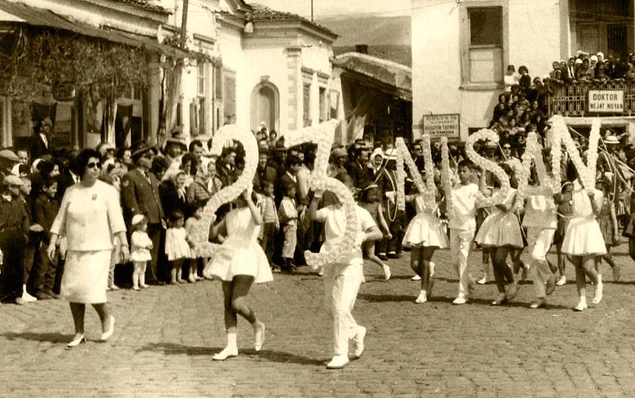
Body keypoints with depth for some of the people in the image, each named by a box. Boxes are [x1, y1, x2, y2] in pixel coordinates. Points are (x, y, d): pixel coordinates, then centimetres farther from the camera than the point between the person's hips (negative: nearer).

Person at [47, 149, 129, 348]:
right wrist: (53, 242, 0)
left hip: (99, 249, -4)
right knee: (72, 290, 2)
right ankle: (79, 333, 16)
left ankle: (106, 318, 14)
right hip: (75, 250, 4)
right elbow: (60, 219, 9)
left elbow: (116, 219, -8)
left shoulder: (107, 191, -2)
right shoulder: (70, 192, 7)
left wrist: (124, 244, -16)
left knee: (92, 289, -15)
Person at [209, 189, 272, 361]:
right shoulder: (231, 215, 15)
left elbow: (259, 221, -30)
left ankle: (257, 325, 12)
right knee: (228, 304, 3)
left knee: (237, 304, -17)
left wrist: (248, 199, -28)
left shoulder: (252, 211, -6)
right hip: (230, 260, 7)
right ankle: (231, 346, 7)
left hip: (246, 260, -7)